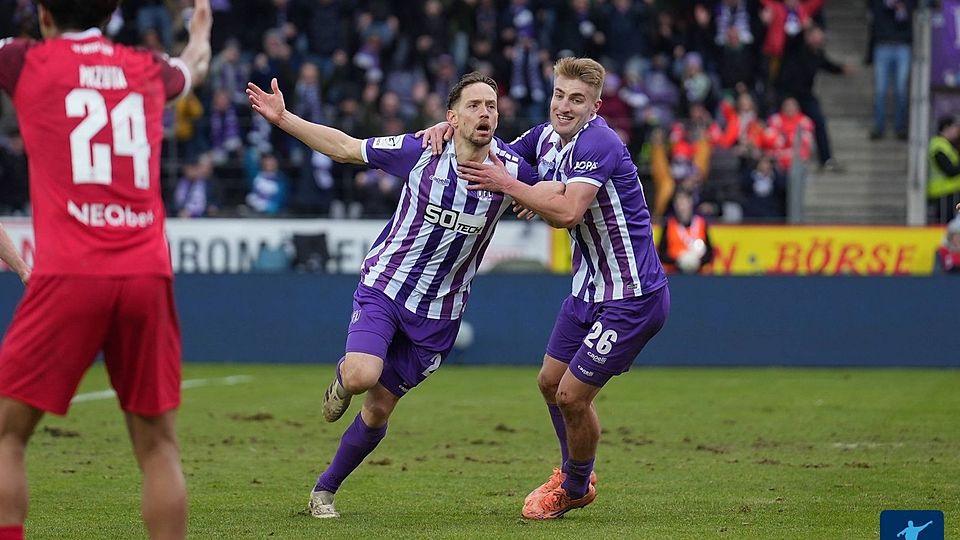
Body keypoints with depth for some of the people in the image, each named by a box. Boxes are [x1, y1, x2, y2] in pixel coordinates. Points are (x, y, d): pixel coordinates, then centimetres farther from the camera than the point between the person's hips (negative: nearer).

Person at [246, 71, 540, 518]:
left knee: (378, 410, 6)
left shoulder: (511, 170, -11)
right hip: (385, 284, -2)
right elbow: (346, 148, -3)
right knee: (362, 375, -26)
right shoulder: (420, 153, -15)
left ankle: (325, 489, 27)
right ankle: (342, 379, 14)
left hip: (438, 312, 2)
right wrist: (282, 119, -7)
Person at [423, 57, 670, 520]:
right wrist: (448, 129, 0)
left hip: (632, 298, -9)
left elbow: (568, 212, -35)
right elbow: (497, 158, 19)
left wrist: (506, 184, -26)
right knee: (550, 382, 17)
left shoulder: (597, 142, -23)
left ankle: (575, 489, 21)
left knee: (572, 396, -4)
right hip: (589, 288, 9)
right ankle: (574, 471, 39)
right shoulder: (546, 138, 4)